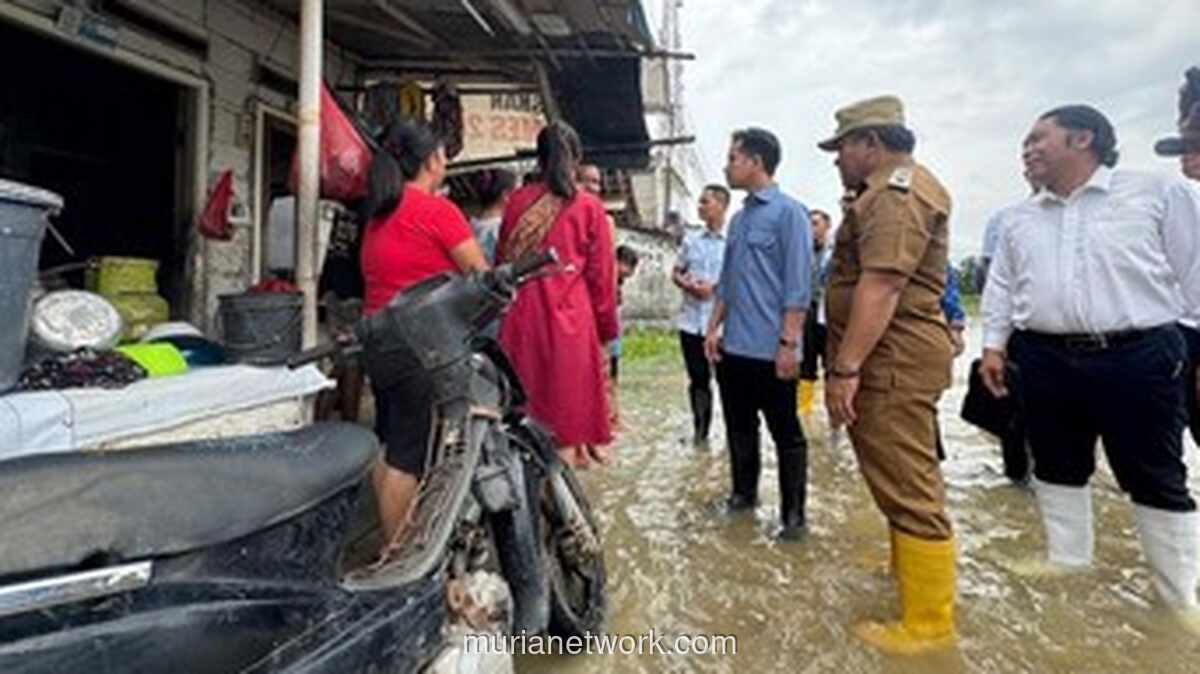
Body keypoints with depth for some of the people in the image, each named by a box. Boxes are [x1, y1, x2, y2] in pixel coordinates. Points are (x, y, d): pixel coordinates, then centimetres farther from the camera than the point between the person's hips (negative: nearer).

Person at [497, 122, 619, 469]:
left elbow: (502, 261, 11)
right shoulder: (589, 207, -3)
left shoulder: (517, 201, 5)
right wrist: (607, 327, 9)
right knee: (569, 391, 7)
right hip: (571, 316, -2)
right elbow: (602, 274, 0)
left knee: (524, 391, 12)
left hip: (522, 315, 3)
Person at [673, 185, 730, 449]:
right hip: (690, 321, 4)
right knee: (697, 378, 10)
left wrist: (715, 286, -17)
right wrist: (688, 285, -7)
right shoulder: (691, 239, 10)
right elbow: (675, 273, 13)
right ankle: (700, 431, 24)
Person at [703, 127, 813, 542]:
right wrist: (713, 328, 11)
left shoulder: (788, 212, -8)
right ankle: (744, 492, 33)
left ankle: (793, 513, 16)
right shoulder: (738, 218, 14)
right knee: (739, 427, 17)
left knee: (786, 434, 5)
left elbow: (798, 285, -14)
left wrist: (788, 342, -18)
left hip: (770, 350, -7)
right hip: (732, 347, 7)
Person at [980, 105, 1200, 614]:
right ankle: (1067, 557, 32)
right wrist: (994, 345, 9)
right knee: (1057, 467, 14)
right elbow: (1000, 287, 16)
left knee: (1156, 478, 6)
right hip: (1045, 361, 5)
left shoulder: (1159, 193, -1)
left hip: (1138, 359, -4)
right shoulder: (1021, 219, 13)